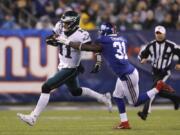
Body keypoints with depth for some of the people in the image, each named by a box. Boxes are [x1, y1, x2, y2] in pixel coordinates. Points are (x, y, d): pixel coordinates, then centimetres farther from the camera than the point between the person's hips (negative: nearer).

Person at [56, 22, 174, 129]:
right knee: (117, 96, 20)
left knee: (136, 102, 5)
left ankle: (159, 87, -1)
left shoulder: (104, 42, -11)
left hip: (127, 76, -8)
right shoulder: (122, 39, 9)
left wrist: (67, 42, 1)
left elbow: (86, 47, -8)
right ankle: (124, 123, 23)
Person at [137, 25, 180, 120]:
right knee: (159, 92, 12)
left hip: (165, 72, -5)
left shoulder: (171, 45, -11)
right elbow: (141, 54, 6)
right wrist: (143, 59, -16)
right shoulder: (151, 45, -1)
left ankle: (145, 112, -21)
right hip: (155, 72, 5)